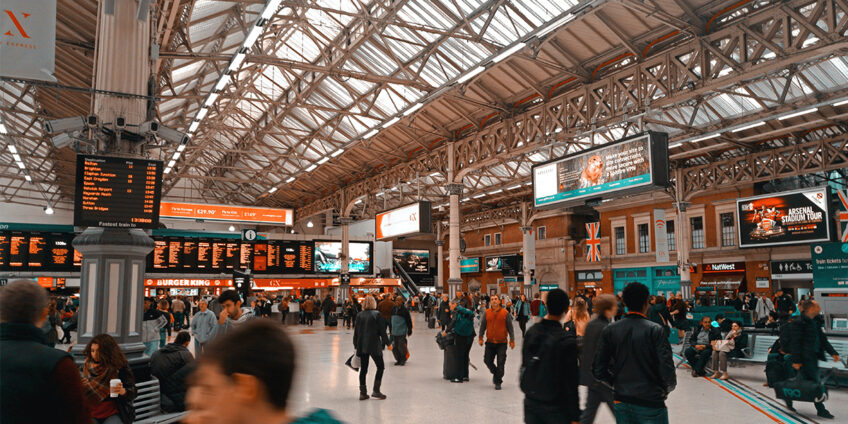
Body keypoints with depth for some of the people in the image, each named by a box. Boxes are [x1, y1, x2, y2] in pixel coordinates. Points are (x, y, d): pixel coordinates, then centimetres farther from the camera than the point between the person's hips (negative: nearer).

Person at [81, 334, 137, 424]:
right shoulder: (86, 367, 5)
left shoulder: (120, 367, -5)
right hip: (91, 414, 3)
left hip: (113, 414, -2)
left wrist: (123, 391, -27)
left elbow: (133, 392, -6)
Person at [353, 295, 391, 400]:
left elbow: (356, 331, 8)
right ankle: (376, 391, 2)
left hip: (361, 346, 5)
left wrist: (356, 345, 17)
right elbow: (382, 331, -7)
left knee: (363, 369, 10)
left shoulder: (359, 315, 5)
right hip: (374, 345, -4)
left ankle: (363, 393, 11)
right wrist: (388, 343, 3)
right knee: (380, 367, 8)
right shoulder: (377, 314, -7)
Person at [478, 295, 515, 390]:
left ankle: (498, 382, 12)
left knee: (500, 363, -2)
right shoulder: (486, 313, 2)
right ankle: (495, 372, 35)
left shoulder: (505, 313, -4)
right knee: (487, 360, 6)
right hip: (490, 342, 3)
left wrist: (512, 340, 0)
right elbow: (482, 326, 9)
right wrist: (480, 337, 5)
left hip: (502, 343, -3)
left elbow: (510, 328, 1)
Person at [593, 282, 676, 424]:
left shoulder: (610, 330, -3)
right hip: (651, 401, -3)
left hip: (621, 401, 3)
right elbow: (667, 370, -15)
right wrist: (666, 390, 4)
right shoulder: (654, 330, -12)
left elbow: (598, 371, -4)